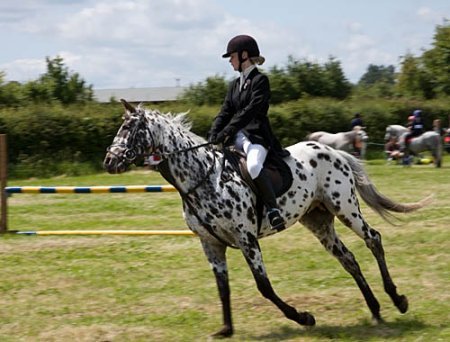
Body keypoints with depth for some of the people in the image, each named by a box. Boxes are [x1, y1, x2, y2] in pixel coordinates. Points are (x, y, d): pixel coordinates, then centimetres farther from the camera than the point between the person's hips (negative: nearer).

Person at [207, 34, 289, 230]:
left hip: (256, 135, -8)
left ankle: (273, 209, -29)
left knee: (253, 166, -37)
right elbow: (225, 112, 12)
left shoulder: (260, 80, -4)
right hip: (237, 138, 9)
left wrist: (227, 131, -24)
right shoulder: (234, 85, 20)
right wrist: (213, 135, -6)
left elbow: (250, 110, -16)